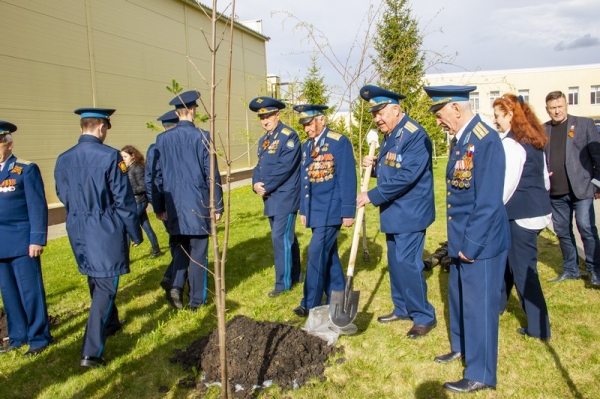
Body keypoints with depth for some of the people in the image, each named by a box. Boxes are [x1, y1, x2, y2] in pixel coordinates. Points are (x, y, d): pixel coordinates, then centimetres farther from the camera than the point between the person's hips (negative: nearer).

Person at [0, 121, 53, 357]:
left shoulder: (26, 170, -3)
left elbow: (37, 207, -8)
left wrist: (37, 239, -14)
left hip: (21, 241, -5)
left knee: (30, 291, 1)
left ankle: (39, 338, 12)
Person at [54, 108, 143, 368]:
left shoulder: (63, 159, 1)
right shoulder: (110, 156, -16)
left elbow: (63, 197, 11)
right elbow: (124, 200, -14)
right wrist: (135, 233, -3)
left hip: (77, 230, 7)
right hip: (106, 230, -6)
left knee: (95, 281, 24)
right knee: (106, 287, 2)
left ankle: (110, 324, 45)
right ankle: (91, 352, 0)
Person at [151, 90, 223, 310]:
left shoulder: (163, 138, 0)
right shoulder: (202, 136, -10)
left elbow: (157, 175, 3)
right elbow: (211, 174, -8)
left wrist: (159, 207, 11)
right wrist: (217, 205, 0)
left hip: (174, 205, 3)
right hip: (198, 204, -3)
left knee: (180, 247, 20)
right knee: (198, 252, 7)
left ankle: (176, 286, 3)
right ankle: (196, 300, 15)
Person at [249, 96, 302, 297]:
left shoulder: (289, 136, -11)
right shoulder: (263, 140, 15)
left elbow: (284, 167, -19)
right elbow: (260, 166, 14)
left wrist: (266, 186, -16)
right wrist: (256, 184, -6)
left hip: (285, 196, -8)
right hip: (271, 197, 8)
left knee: (280, 238, -7)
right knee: (287, 237, 15)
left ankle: (284, 282, 4)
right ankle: (295, 276, 27)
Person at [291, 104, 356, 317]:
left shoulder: (339, 142, -8)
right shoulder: (307, 146, 13)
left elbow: (347, 178, -11)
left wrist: (348, 211, -13)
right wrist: (303, 209, 16)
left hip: (331, 210, -7)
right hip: (314, 210, 7)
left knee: (317, 253, -9)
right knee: (328, 254, 13)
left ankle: (310, 303, 2)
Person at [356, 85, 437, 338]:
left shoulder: (415, 136, -19)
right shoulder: (390, 136, 11)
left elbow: (405, 176, -26)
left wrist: (372, 196, -21)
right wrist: (374, 166, -1)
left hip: (410, 213, -9)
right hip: (393, 212, 9)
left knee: (407, 263, -6)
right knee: (395, 262, 15)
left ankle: (424, 317, 10)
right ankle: (402, 308, 31)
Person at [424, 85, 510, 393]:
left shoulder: (486, 140, -21)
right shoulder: (463, 139, 8)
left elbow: (488, 201, -23)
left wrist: (472, 245, -19)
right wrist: (459, 240, 13)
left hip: (480, 242, -9)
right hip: (462, 238, 9)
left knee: (479, 304, 4)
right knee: (458, 296, 22)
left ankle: (481, 374, 20)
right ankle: (461, 348, 43)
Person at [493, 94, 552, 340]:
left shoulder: (510, 143, -17)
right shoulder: (535, 141, 11)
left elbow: (507, 184, -19)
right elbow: (544, 177, 16)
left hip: (522, 215, -9)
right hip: (539, 209, 9)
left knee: (523, 268, 1)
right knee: (508, 259, 21)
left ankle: (538, 327, 11)